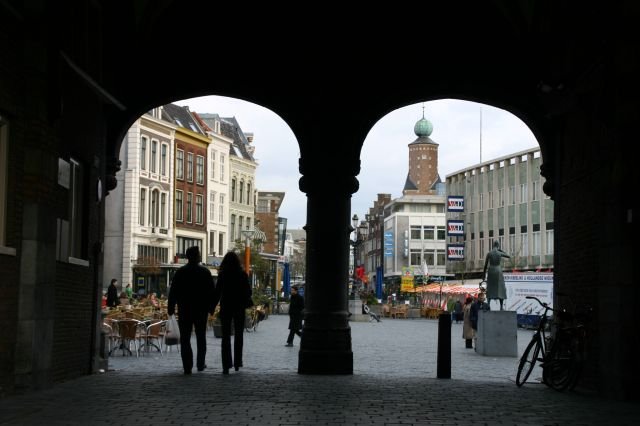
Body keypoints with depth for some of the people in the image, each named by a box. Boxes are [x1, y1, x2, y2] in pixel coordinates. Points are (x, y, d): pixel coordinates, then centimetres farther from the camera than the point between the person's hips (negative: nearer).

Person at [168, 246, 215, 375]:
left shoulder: (180, 272, -3)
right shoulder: (205, 272, -2)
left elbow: (173, 292, -3)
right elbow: (211, 291, 0)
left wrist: (171, 308, 2)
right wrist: (211, 307, 8)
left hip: (184, 310, -1)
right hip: (201, 310, 1)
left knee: (185, 338, 1)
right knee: (201, 337, 15)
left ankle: (187, 366, -6)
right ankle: (200, 364, 16)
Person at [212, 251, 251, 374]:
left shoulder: (222, 274, -7)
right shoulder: (243, 274, -3)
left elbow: (217, 292, -7)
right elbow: (248, 291, 2)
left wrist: (212, 307, -1)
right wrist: (245, 302, 20)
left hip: (226, 307, -1)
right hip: (239, 308, 1)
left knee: (226, 336, 1)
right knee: (238, 335, 14)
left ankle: (226, 365, -7)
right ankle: (237, 363, 16)